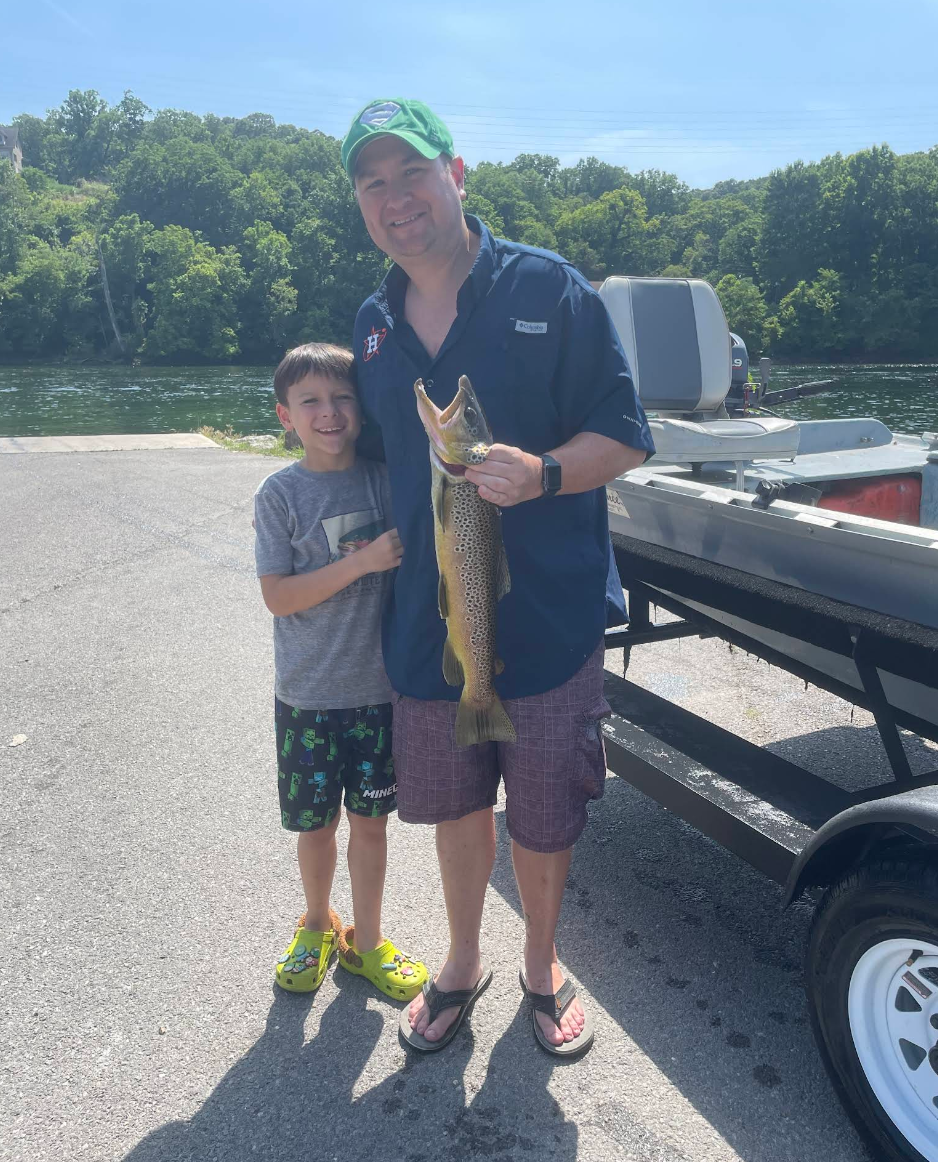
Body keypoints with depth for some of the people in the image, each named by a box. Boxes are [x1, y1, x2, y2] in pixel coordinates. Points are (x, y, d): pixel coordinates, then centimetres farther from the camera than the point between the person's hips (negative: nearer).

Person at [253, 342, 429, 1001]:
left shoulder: (386, 480, -2)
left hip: (380, 687, 2)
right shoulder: (281, 494, -8)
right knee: (316, 822, 14)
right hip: (309, 695, -1)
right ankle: (317, 925, 41)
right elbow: (278, 597, -15)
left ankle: (366, 941, 34)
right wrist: (363, 561, -22)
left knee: (371, 819, 13)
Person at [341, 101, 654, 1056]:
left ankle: (541, 967, 42)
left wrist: (543, 472, -28)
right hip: (427, 622, 4)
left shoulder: (548, 289, -7)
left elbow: (625, 438, -9)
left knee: (543, 822, 12)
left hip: (548, 618, -4)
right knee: (456, 807, 20)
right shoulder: (374, 324, 8)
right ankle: (462, 965, 45)